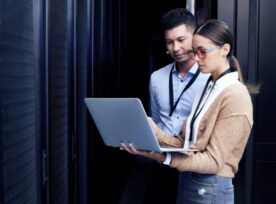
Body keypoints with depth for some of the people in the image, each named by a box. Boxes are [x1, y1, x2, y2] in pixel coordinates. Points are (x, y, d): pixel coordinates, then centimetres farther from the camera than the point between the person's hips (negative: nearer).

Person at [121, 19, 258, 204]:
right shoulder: (207, 90, 10)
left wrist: (163, 157, -29)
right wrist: (156, 133, -11)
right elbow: (184, 143, 6)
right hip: (190, 182, 7)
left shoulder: (235, 96, -15)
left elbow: (213, 161, -20)